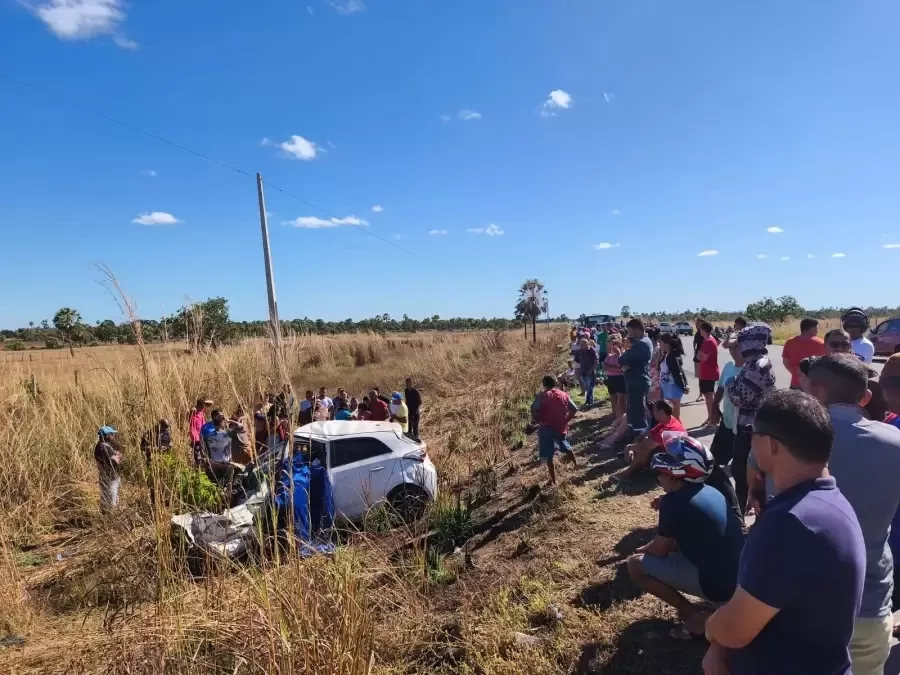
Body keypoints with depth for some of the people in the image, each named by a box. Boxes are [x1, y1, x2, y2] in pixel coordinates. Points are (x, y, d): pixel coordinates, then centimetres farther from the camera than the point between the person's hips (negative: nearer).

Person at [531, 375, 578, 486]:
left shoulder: (542, 396, -6)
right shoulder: (564, 395, 7)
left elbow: (533, 410, -19)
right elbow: (574, 410, 6)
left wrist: (537, 420, -4)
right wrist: (565, 420, 12)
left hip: (547, 428, -5)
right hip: (561, 427, 5)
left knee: (548, 456, 4)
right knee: (565, 446, 33)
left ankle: (553, 480, 6)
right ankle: (575, 463, 48)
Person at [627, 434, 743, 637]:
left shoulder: (673, 501, -15)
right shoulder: (711, 491, 8)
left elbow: (659, 551, -5)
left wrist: (644, 550, 15)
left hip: (717, 583, -8)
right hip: (740, 576, 8)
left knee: (636, 565, -2)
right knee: (675, 541, 28)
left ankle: (693, 616, 0)